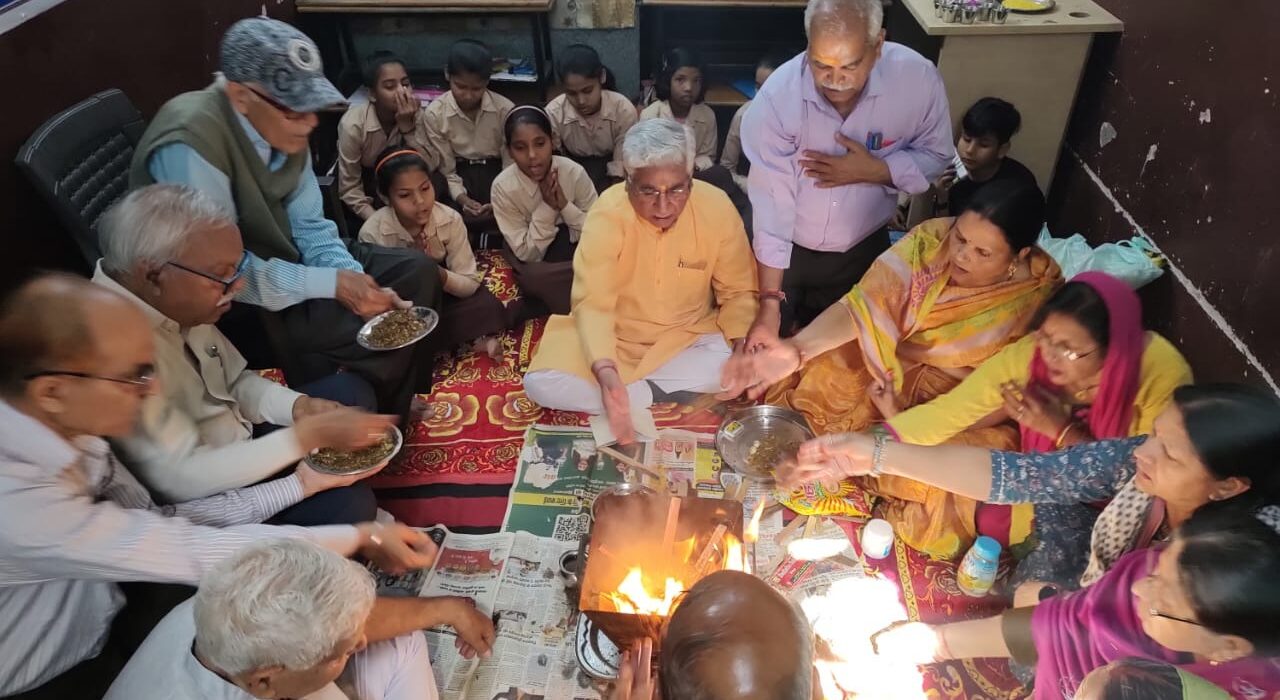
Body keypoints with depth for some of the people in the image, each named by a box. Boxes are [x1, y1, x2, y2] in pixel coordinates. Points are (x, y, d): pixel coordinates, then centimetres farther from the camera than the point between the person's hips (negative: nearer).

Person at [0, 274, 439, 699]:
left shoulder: (68, 432, -11)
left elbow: (158, 522, -5)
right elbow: (190, 550, -30)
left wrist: (298, 484, -5)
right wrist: (361, 538, -24)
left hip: (101, 630, 6)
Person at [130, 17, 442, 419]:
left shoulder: (283, 127, -7)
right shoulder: (191, 145, -29)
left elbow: (310, 226, -1)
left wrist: (357, 282, -17)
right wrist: (332, 285, -27)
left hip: (279, 259, 8)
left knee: (416, 271, 2)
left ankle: (405, 395, 18)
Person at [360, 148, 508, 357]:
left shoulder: (450, 220, -22)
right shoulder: (372, 232, -25)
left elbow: (471, 283, -18)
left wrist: (437, 274, -39)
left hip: (441, 295, -1)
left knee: (487, 307, -25)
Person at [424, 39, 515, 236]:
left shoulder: (505, 109, -15)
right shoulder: (435, 113, -13)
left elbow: (511, 164, -10)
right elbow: (447, 170, -9)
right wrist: (463, 200, -27)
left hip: (496, 170, 0)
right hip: (460, 173, 0)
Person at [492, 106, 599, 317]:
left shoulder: (575, 173, -18)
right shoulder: (503, 186, -19)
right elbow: (527, 254, -17)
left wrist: (564, 205, -27)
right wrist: (547, 207, -28)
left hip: (577, 253, 1)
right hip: (533, 266, 0)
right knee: (533, 277, -32)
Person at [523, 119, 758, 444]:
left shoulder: (718, 209, -18)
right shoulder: (606, 214, -24)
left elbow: (738, 291, -5)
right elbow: (593, 302, -30)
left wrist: (742, 344, -25)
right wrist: (604, 371, -48)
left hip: (688, 337, 2)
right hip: (615, 337, -1)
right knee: (540, 384, -23)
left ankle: (631, 388, -11)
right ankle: (658, 399, -13)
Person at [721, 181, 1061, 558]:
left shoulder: (1039, 299, -19)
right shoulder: (932, 240, -18)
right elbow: (865, 304, -26)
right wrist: (798, 349, -44)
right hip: (889, 365, 2)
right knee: (816, 379, -18)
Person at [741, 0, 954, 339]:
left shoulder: (918, 79, -21)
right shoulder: (777, 96, -26)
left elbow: (935, 156, -6)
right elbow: (771, 203, -24)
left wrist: (874, 170, -26)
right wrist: (770, 301, -24)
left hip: (864, 250, 2)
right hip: (785, 251, -1)